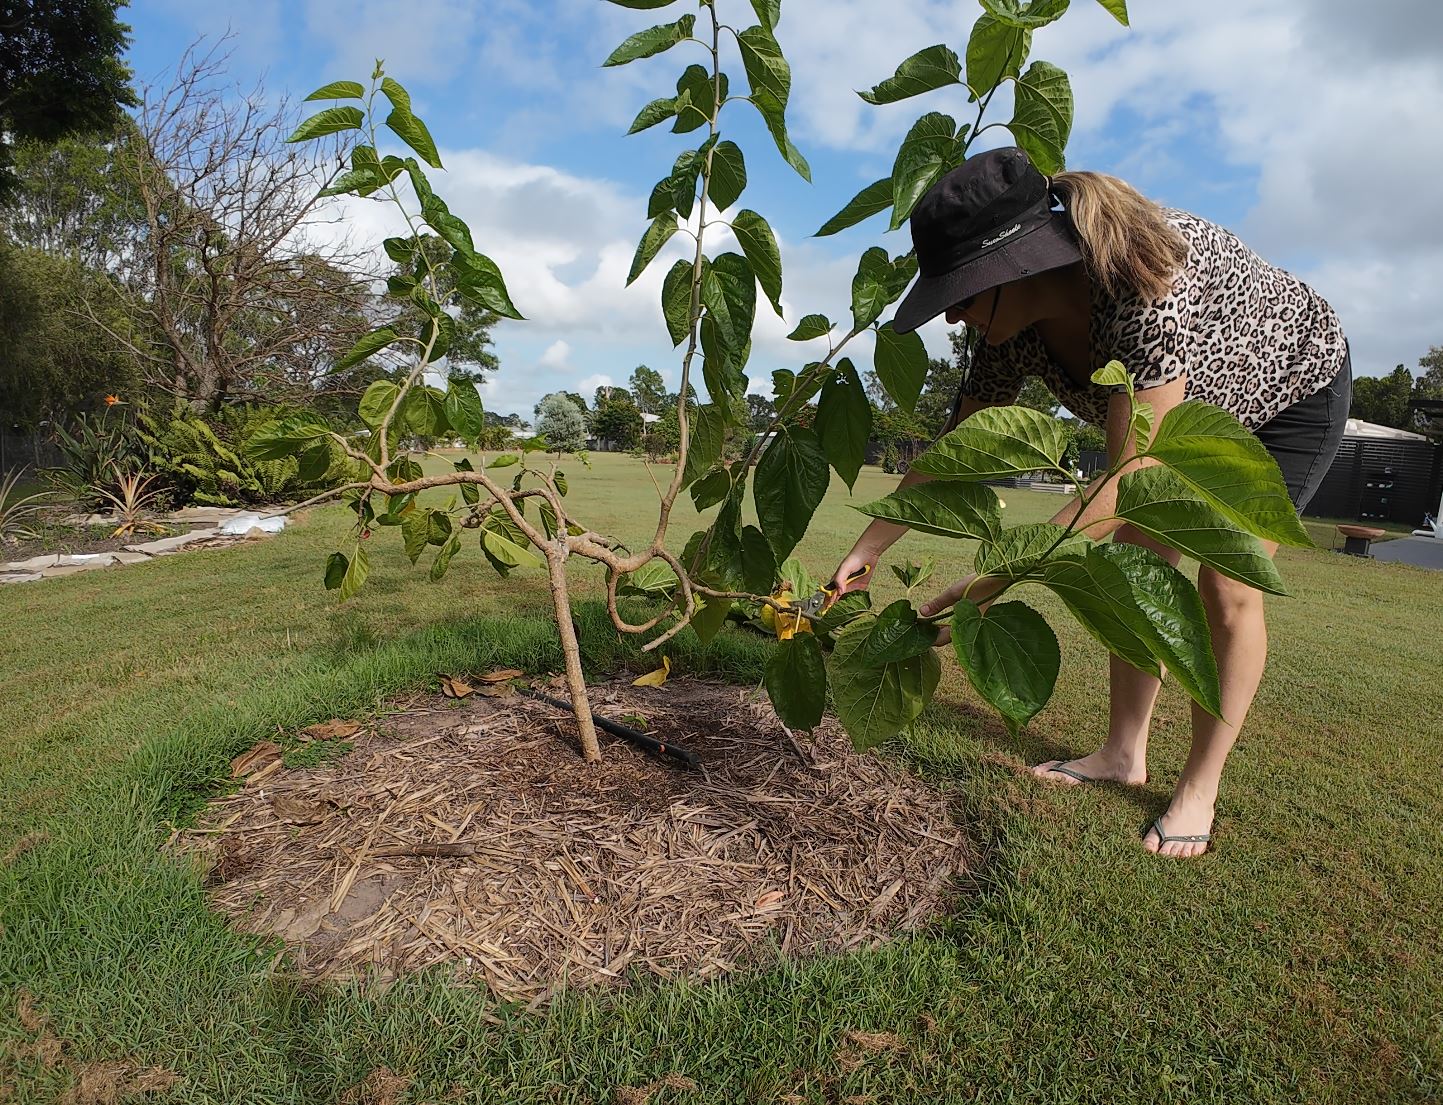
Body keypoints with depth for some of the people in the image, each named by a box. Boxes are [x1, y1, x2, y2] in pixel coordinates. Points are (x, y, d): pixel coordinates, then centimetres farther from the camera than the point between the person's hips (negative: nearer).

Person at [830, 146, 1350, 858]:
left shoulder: (1151, 283, -44)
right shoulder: (1016, 320, -24)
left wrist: (995, 578, -47)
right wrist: (865, 551, -16)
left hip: (1292, 386, -6)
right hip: (1185, 404, 6)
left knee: (1227, 590, -9)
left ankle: (1200, 788, 7)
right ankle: (1124, 753, 17)